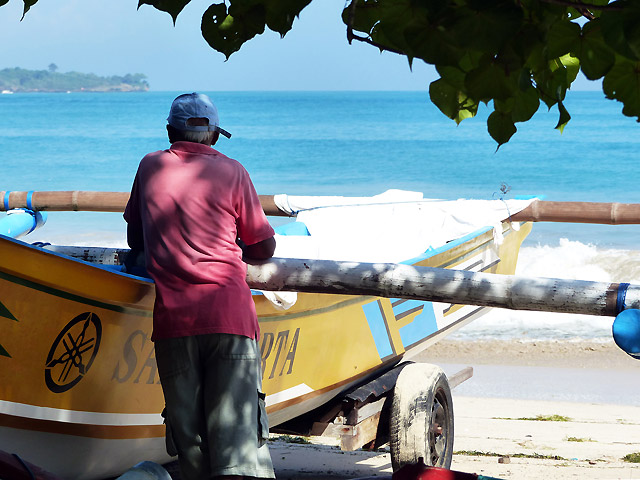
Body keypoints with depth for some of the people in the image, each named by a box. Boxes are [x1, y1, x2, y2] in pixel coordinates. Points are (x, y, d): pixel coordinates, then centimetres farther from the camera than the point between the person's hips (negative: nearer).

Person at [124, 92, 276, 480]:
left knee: (189, 438, 5)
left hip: (172, 317, 2)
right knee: (237, 432, -9)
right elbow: (265, 248, 13)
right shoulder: (232, 171, 8)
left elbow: (135, 241, 26)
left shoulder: (151, 167, 15)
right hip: (229, 314, -2)